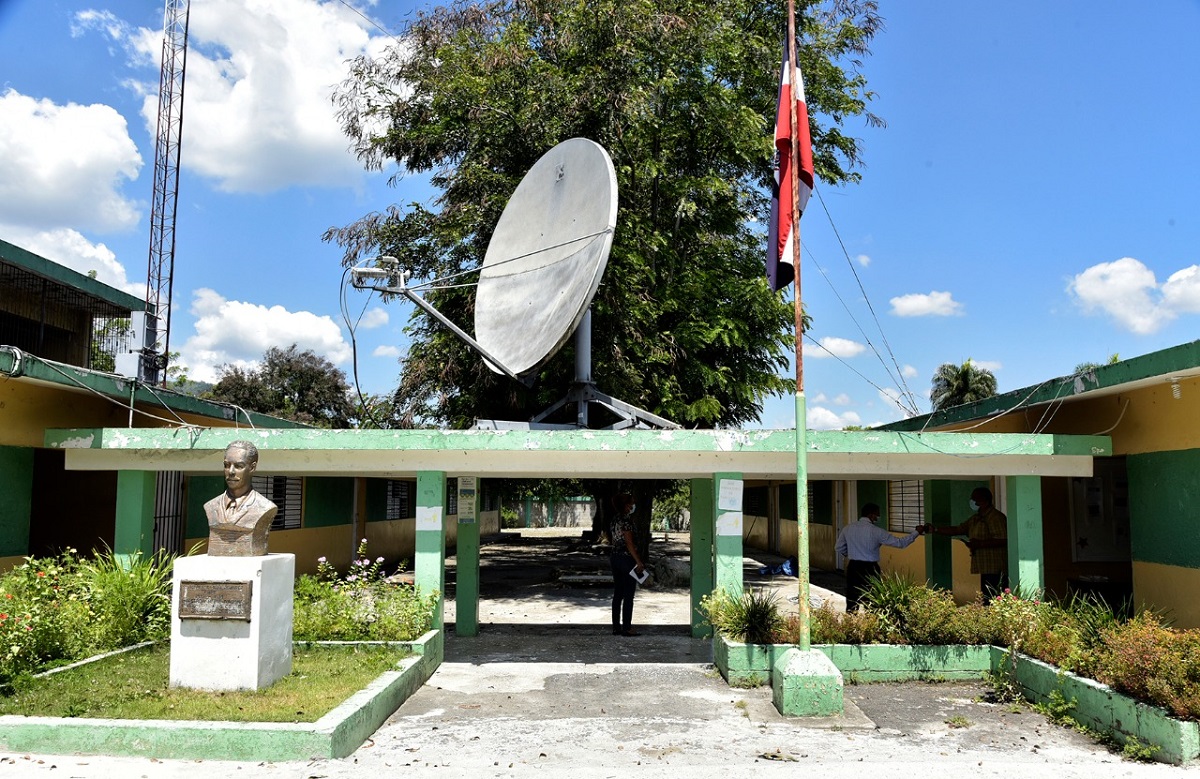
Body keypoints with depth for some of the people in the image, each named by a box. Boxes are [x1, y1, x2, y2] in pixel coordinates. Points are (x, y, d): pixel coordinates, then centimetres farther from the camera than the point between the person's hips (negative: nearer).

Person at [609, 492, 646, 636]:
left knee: (617, 594, 11)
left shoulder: (615, 518, 11)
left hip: (615, 558, 9)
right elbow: (629, 543, -19)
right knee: (628, 596, -2)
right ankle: (626, 628, 1)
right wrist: (638, 562, -17)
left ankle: (616, 627, 14)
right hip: (627, 558, -9)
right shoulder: (626, 519, -15)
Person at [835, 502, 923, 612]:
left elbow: (839, 548, 12)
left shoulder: (848, 528, 1)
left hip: (853, 568, 4)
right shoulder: (876, 531, -11)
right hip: (870, 570, -4)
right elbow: (899, 543, -8)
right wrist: (916, 533, 3)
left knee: (852, 603, 9)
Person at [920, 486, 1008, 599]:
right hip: (982, 569, 9)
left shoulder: (996, 517, -9)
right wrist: (933, 529, 12)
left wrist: (979, 544, -20)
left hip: (994, 571, -9)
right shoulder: (975, 519, 20)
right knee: (985, 602, 6)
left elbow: (1002, 540, -19)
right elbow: (957, 530, 21)